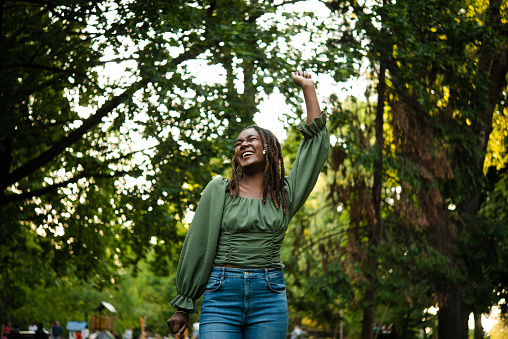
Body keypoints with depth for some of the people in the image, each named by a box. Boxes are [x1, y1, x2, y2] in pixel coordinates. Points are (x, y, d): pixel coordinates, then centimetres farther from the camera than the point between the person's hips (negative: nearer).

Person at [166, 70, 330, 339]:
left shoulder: (286, 193, 11)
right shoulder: (218, 190, 8)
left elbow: (317, 140, 12)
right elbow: (197, 247, 8)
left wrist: (308, 89, 15)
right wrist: (183, 306, 6)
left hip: (270, 297, 1)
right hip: (221, 296, -1)